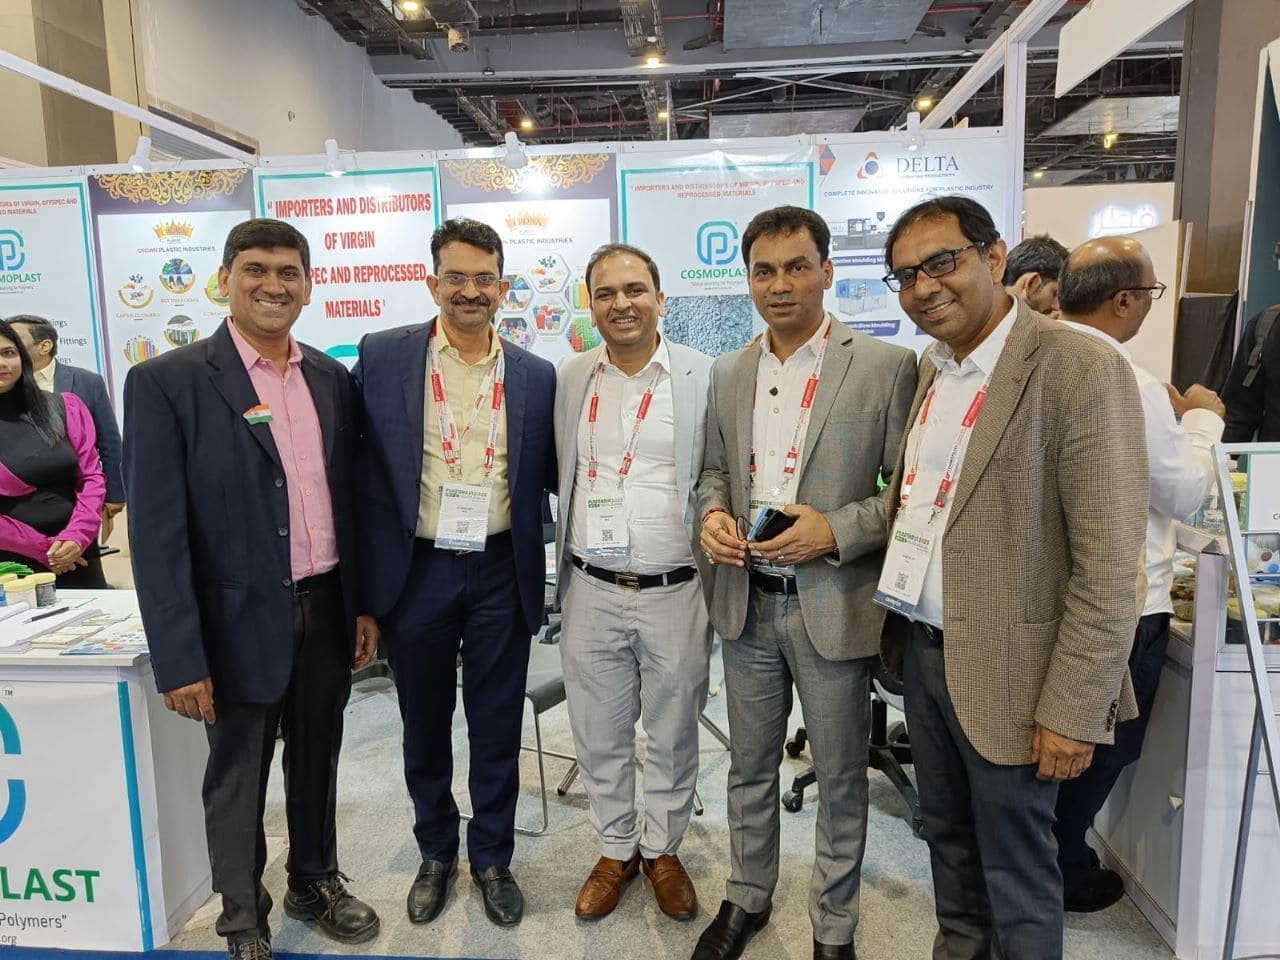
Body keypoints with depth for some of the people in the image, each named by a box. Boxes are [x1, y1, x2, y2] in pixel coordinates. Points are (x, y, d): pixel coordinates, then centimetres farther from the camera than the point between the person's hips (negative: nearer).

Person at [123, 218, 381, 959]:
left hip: (328, 610, 4)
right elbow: (157, 530, -13)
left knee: (317, 763, 20)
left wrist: (365, 604, 8)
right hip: (241, 620, -4)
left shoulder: (332, 379, 4)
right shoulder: (167, 382, -11)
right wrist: (180, 656, -15)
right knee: (238, 780, 15)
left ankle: (316, 885, 44)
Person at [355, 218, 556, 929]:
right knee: (425, 724, 17)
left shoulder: (536, 376, 1)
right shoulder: (383, 356, -3)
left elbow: (552, 475, 7)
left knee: (497, 728, 13)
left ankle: (492, 857, 36)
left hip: (502, 572, 1)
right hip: (416, 570, 0)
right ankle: (437, 852, 40)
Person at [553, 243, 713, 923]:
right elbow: (560, 476, 11)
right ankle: (615, 850, 39)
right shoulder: (570, 378, 4)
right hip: (590, 593, 2)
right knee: (599, 738, 16)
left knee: (672, 737, 15)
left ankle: (662, 849, 39)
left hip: (675, 592, -2)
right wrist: (562, 577, 8)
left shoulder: (703, 378, -5)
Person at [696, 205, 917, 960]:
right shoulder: (729, 372, 6)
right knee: (751, 768, 20)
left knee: (840, 779, 14)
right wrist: (712, 513, -5)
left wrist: (837, 530, -20)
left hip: (834, 607, -4)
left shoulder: (886, 366, -8)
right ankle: (748, 898, 42)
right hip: (747, 602, 4)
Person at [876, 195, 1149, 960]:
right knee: (947, 834, 24)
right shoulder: (931, 366, 6)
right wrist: (901, 628, 9)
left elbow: (1109, 567, -18)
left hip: (1006, 667, -7)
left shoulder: (1081, 371, -17)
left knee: (1016, 868, 12)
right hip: (923, 650, 7)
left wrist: (1072, 710, -17)